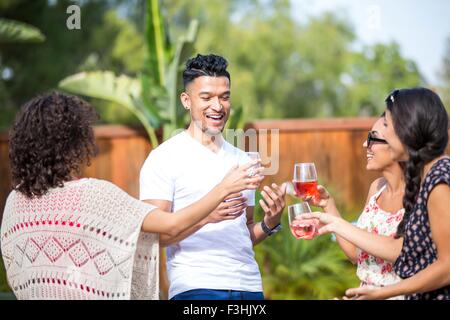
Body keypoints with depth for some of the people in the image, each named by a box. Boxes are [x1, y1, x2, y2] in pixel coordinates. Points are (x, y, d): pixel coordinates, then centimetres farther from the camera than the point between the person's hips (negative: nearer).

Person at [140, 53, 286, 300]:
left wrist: (270, 223, 1)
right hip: (196, 288, -5)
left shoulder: (242, 160, 16)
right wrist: (206, 216, -22)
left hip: (249, 287, 5)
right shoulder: (164, 158, -2)